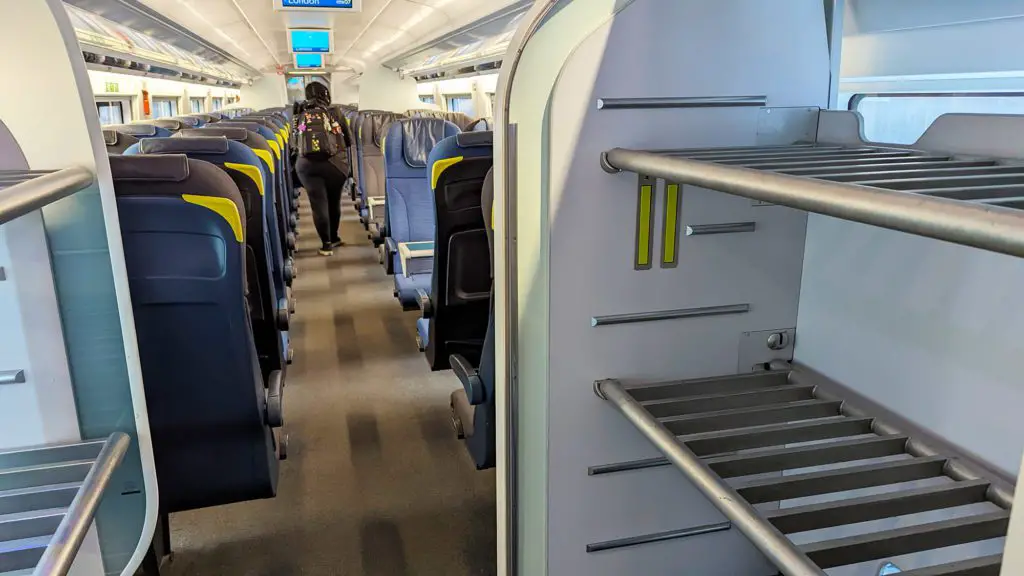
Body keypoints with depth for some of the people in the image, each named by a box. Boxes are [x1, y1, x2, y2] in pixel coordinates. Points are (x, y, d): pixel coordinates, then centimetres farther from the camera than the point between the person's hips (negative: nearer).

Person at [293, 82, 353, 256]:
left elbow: (295, 142, 13)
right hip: (334, 163, 0)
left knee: (318, 203, 6)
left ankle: (326, 244, 8)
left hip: (307, 164, 1)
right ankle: (333, 238, 31)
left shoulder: (300, 116, 7)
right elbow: (349, 141, 10)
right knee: (334, 200, 17)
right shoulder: (334, 114, 2)